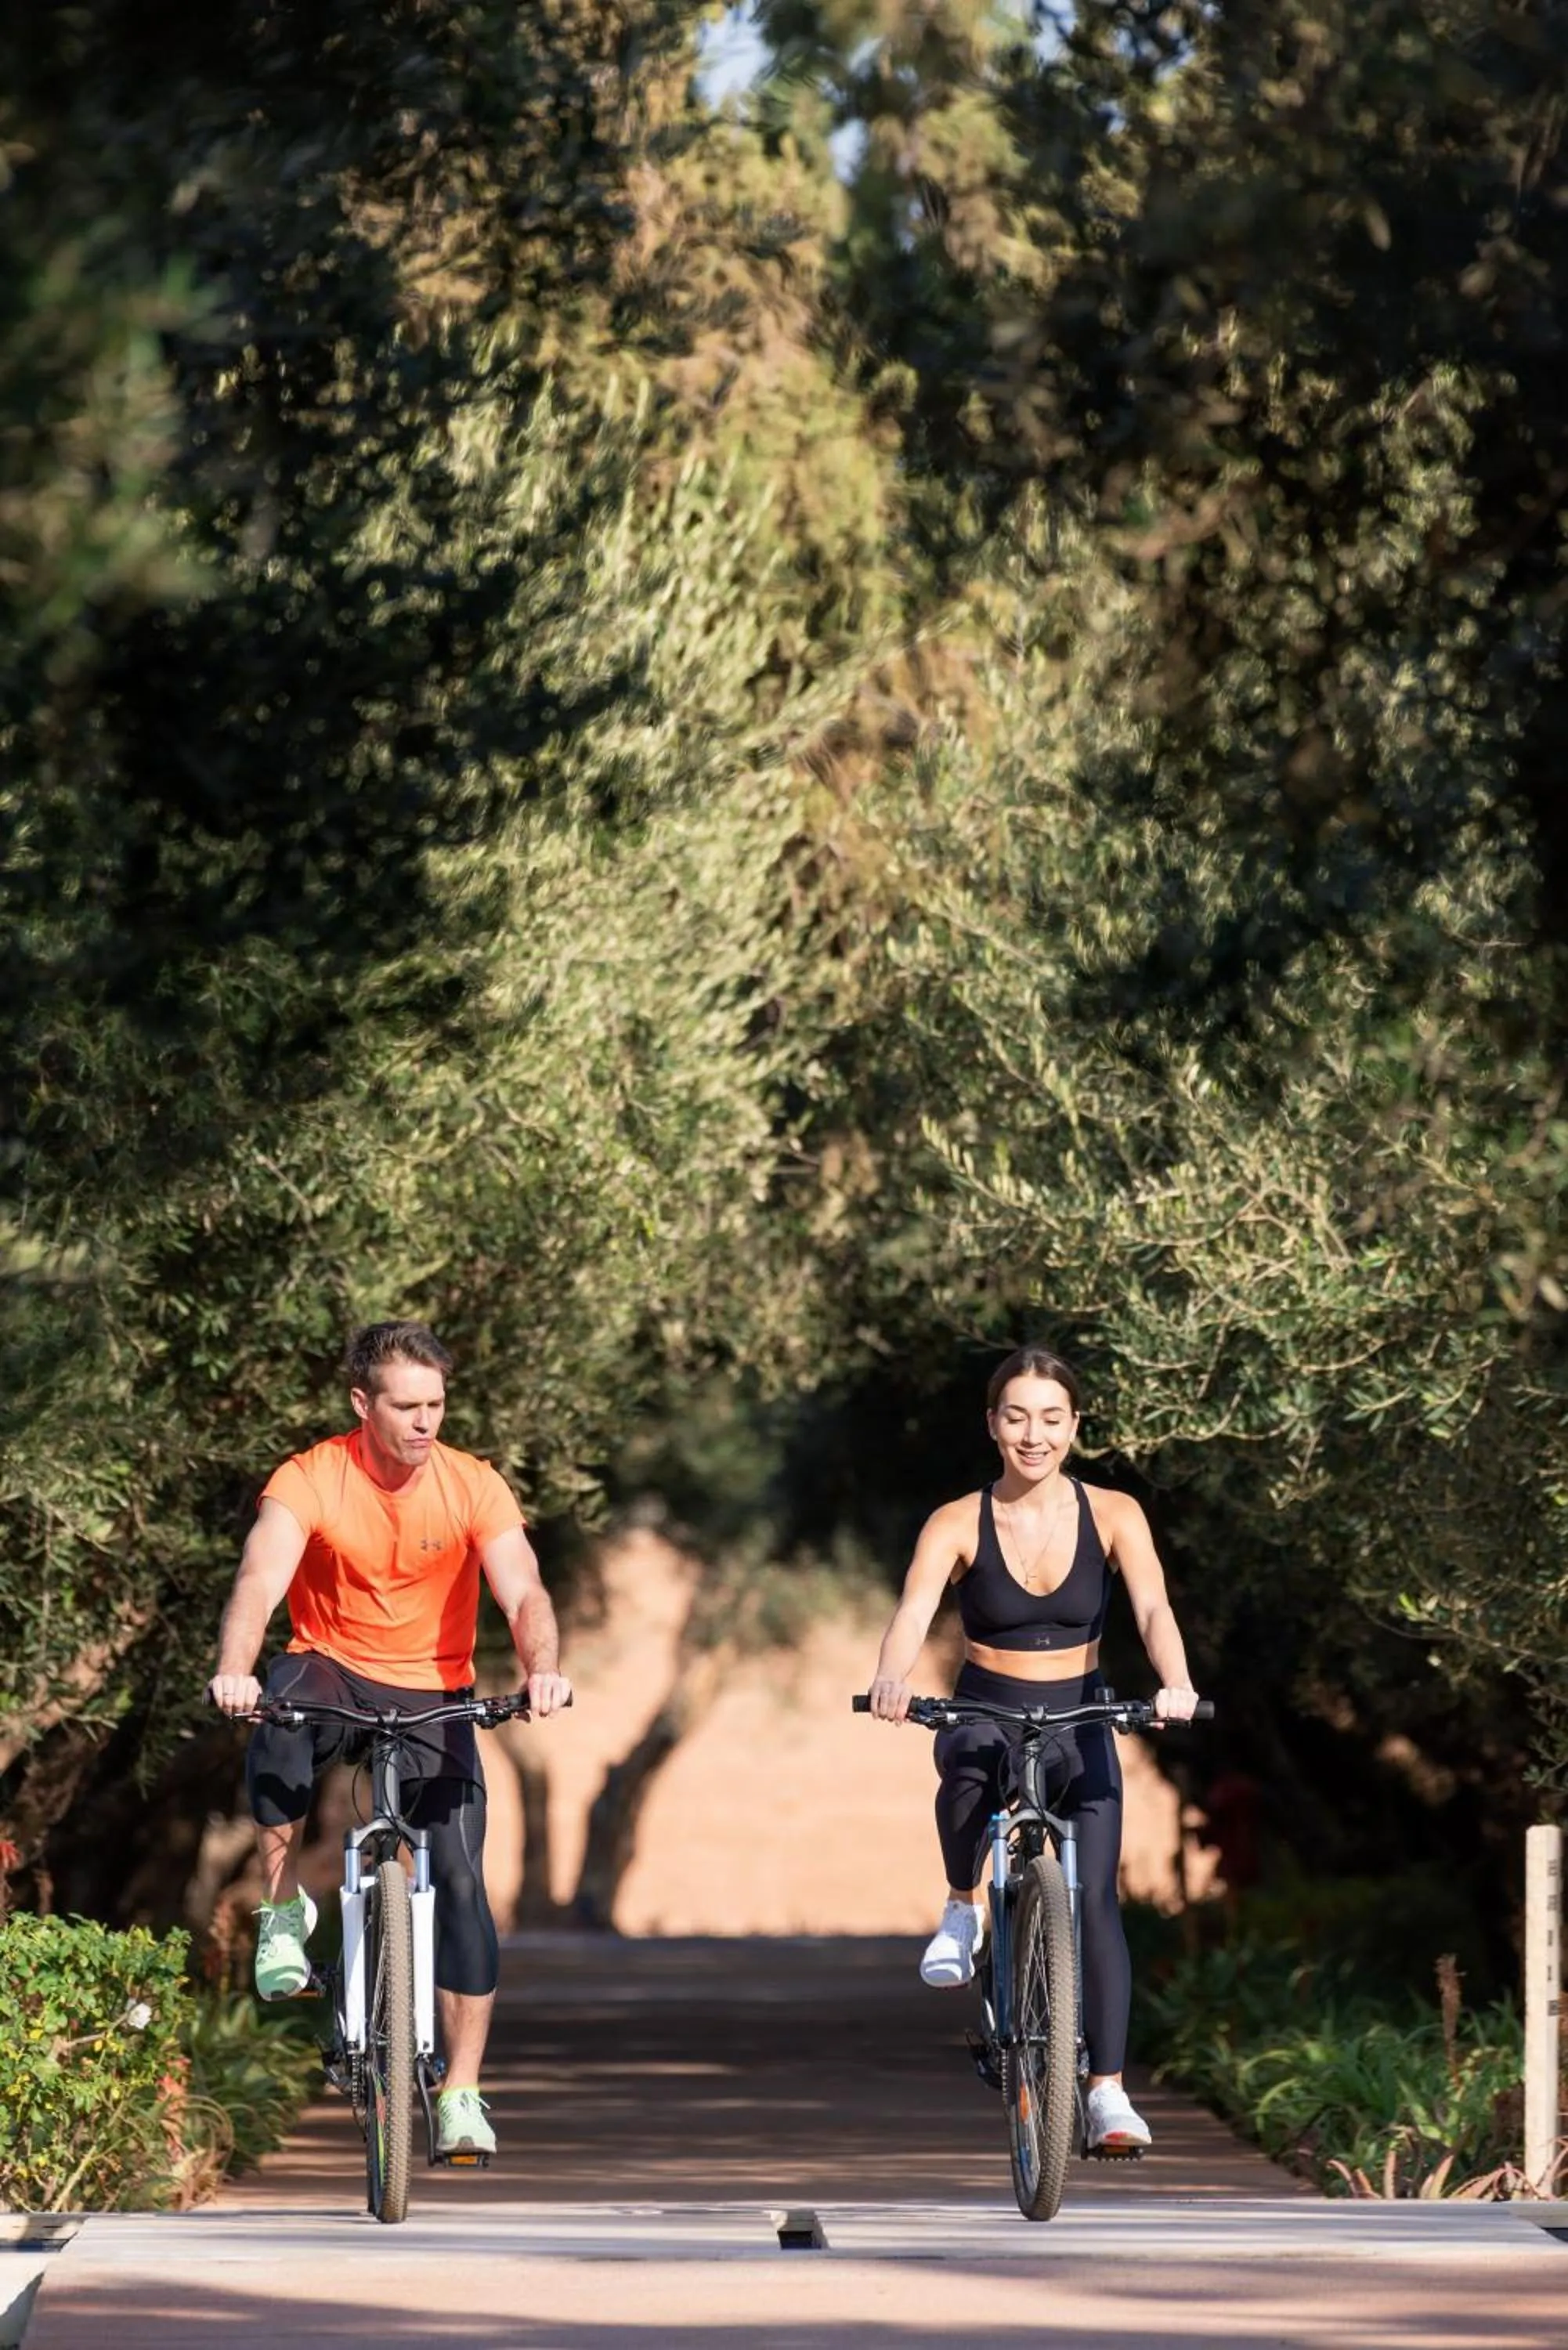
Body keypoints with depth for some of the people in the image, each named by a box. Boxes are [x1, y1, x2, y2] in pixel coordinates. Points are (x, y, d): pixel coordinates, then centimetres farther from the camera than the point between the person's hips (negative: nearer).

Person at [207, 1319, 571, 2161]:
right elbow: (261, 1577, -31)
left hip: (433, 1695, 1)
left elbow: (523, 1592, -23)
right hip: (333, 1670, -1)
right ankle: (283, 1905, -18)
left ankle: (461, 2093, -4)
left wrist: (543, 1670, -45)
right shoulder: (308, 1481, -16)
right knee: (280, 1714, -38)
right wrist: (233, 1669, -51)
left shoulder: (473, 1486, -12)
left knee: (460, 1880, -12)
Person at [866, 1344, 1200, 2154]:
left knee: (1095, 1900, -15)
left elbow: (1153, 1609, -19)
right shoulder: (958, 1524, -8)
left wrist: (1175, 1684, -41)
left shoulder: (1112, 1516, -5)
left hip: (1079, 1726, 1)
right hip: (985, 1713, -1)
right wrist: (890, 1680, -46)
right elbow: (914, 1611, -23)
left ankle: (1107, 2093, -12)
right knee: (970, 1760, -38)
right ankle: (963, 1906, -13)